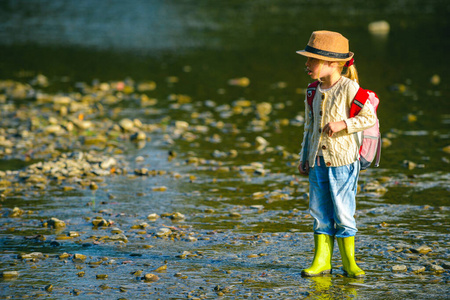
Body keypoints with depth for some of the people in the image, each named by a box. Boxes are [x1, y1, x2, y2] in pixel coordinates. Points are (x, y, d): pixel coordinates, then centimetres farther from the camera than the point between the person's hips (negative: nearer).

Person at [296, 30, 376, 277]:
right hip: (317, 161, 6)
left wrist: (342, 124, -21)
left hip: (342, 160, -6)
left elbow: (370, 118, -10)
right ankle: (321, 262, 12)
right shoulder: (314, 91, 9)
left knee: (343, 213, -2)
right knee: (320, 212, 7)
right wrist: (304, 158, 17)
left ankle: (349, 263, 8)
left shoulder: (349, 88, -10)